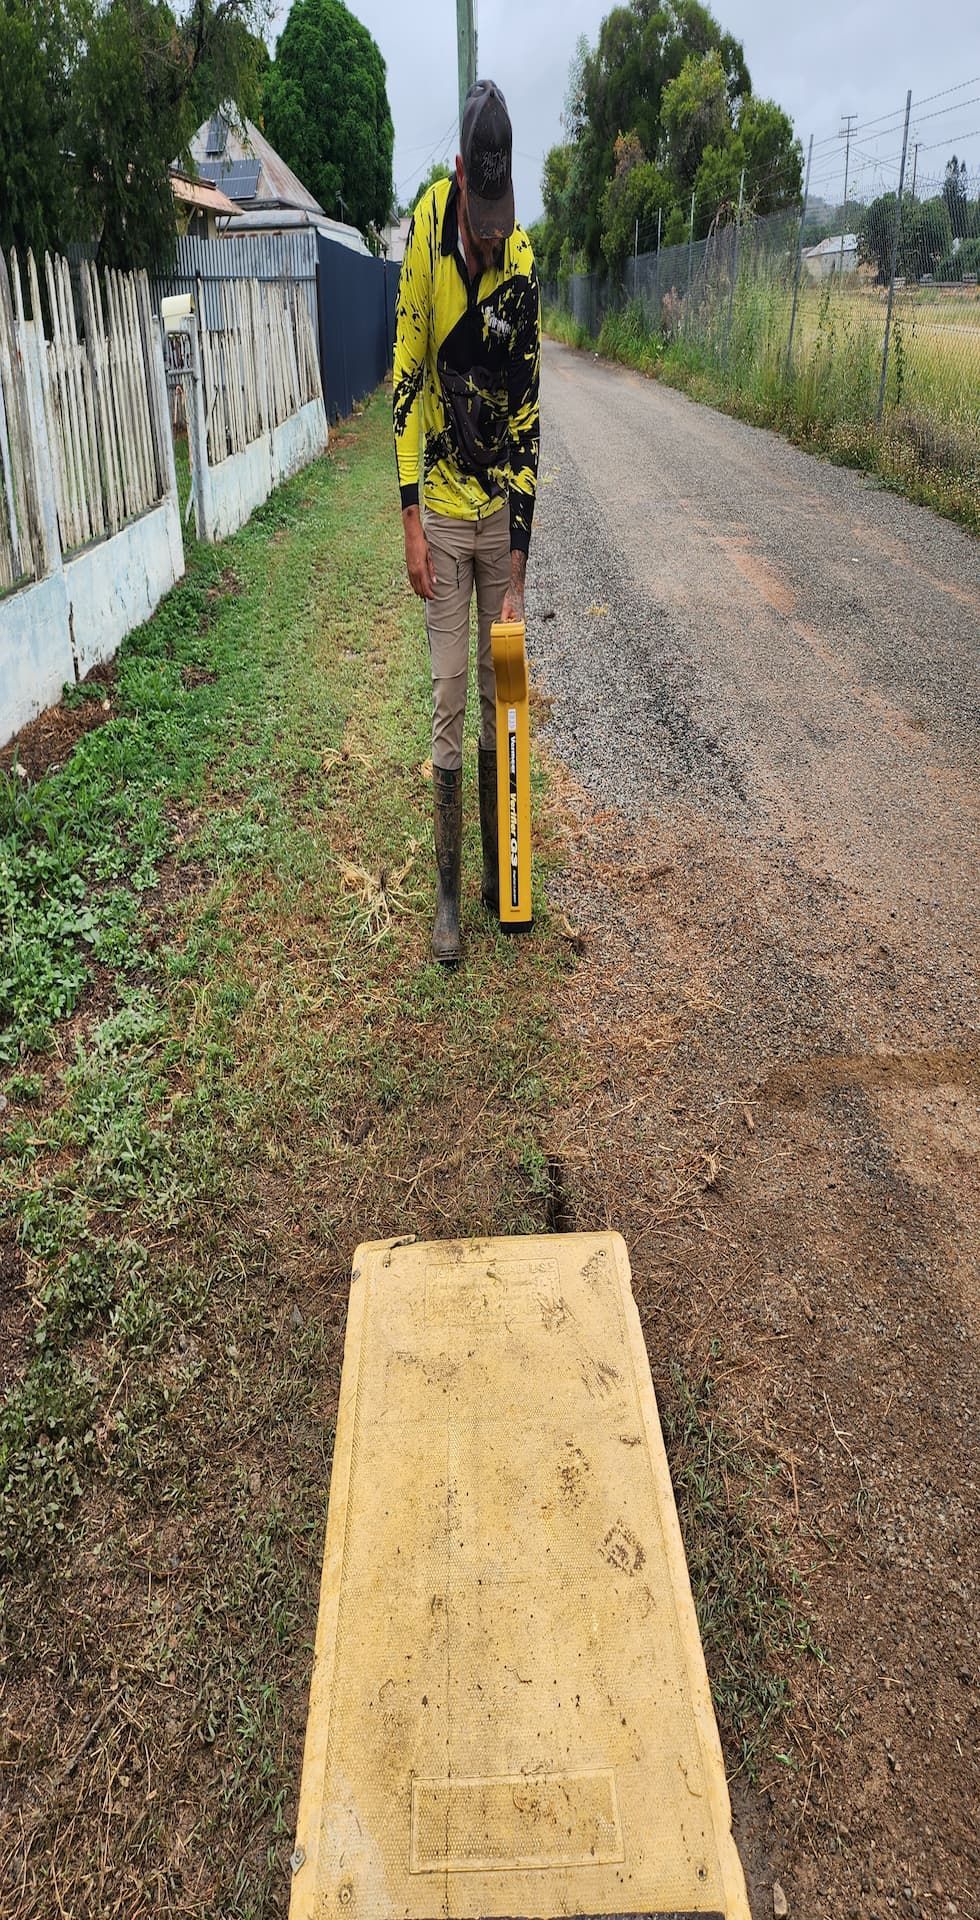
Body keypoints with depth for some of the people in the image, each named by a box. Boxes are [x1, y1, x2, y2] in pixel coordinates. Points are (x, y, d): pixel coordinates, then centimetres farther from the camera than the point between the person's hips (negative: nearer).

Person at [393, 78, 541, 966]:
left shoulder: (522, 268, -10)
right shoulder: (427, 230, -10)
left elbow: (526, 426, -10)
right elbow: (408, 380, -7)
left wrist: (517, 577, -13)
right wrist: (411, 519, -13)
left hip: (503, 511, 1)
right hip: (441, 511, -1)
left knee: (500, 694, 7)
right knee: (450, 701, -2)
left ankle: (496, 865, 20)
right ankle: (448, 889, 7)